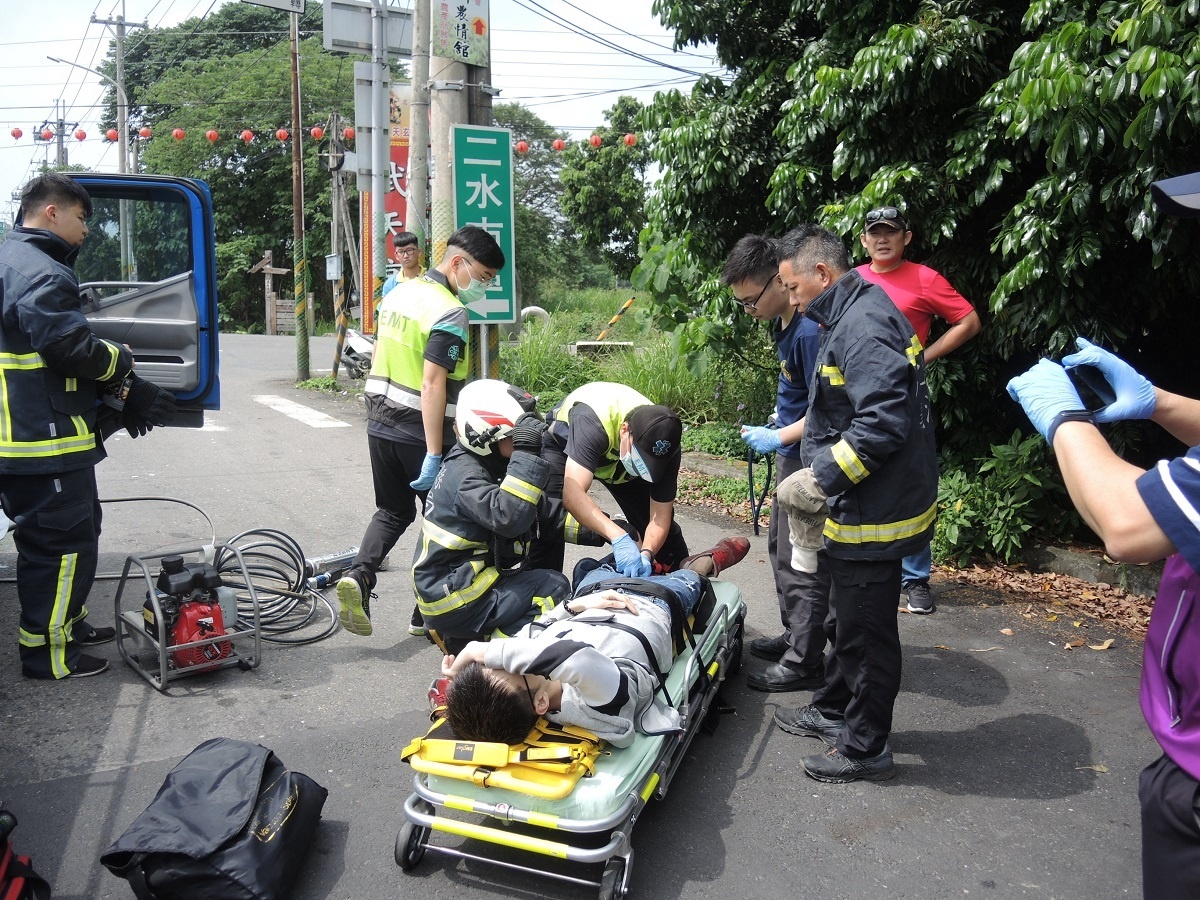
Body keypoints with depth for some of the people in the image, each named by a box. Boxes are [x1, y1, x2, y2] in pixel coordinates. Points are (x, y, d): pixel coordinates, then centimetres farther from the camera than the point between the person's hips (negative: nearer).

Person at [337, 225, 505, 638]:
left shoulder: (399, 292, 10)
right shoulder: (450, 313, -17)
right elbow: (432, 384, -24)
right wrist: (434, 455, -23)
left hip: (380, 424, 7)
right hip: (420, 431, -7)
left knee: (392, 511, 20)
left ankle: (359, 574, -3)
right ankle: (427, 613, 17)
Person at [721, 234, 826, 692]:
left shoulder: (810, 331, -25)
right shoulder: (784, 322, 5)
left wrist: (778, 437, -20)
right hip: (793, 455, 10)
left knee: (801, 560, -1)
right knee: (781, 546, 20)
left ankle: (804, 662, 11)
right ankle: (794, 636, 35)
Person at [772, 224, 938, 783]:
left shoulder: (862, 324, -22)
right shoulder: (849, 318, 13)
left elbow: (884, 420, -32)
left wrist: (820, 479, -24)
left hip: (874, 513, -11)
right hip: (861, 507, 11)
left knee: (866, 632, 5)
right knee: (846, 621, 25)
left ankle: (865, 748, 21)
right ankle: (832, 711, 43)